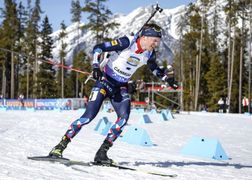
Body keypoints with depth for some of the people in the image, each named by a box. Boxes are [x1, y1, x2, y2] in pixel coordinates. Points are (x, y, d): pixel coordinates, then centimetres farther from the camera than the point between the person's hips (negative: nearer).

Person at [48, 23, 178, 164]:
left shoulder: (149, 53, 0)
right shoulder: (127, 42, -19)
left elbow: (154, 68, 23)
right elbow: (98, 48, -18)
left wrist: (167, 77, 14)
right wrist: (96, 66, -30)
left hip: (121, 88, 5)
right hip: (105, 81, -5)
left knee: (124, 118, -18)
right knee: (89, 116, -15)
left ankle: (102, 153, -10)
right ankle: (61, 146, -4)